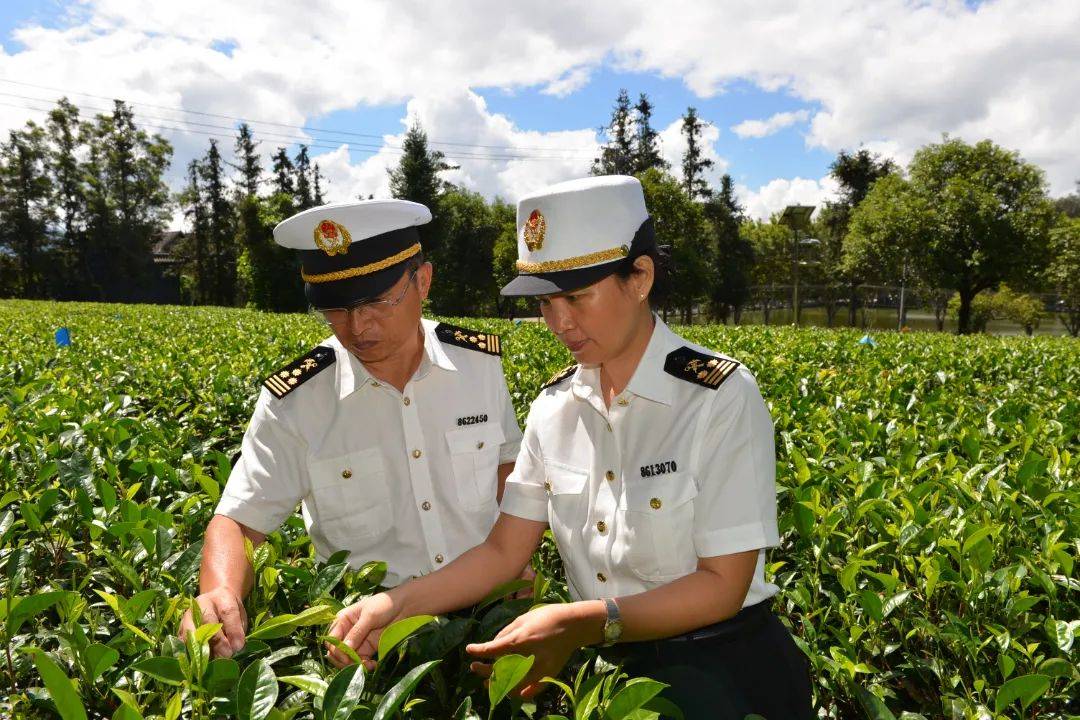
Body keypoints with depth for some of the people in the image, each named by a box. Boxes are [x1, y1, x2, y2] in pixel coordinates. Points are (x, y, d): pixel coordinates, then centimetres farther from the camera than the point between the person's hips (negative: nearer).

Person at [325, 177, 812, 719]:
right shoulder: (554, 405, -1)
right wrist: (395, 603, -13)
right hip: (612, 667, 3)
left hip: (727, 669, -2)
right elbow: (504, 551, 1)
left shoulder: (721, 397, -17)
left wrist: (583, 623, -28)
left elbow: (723, 584, -16)